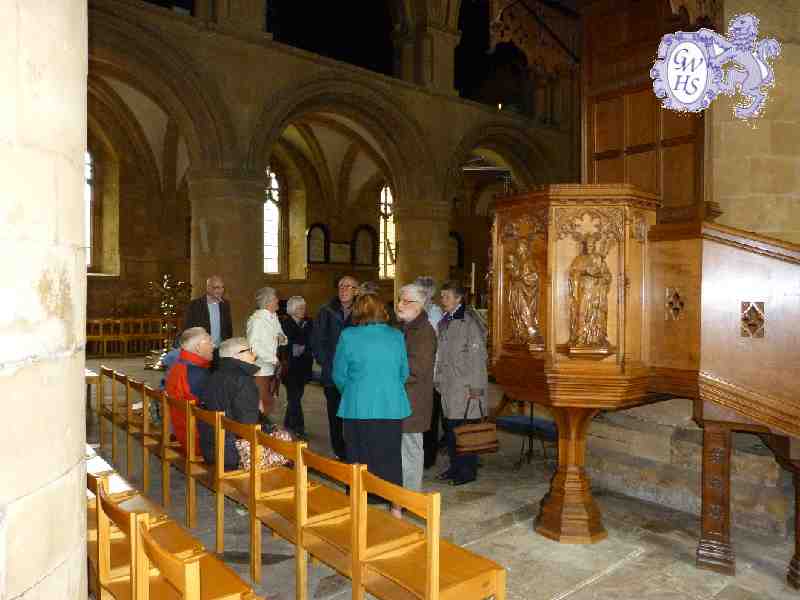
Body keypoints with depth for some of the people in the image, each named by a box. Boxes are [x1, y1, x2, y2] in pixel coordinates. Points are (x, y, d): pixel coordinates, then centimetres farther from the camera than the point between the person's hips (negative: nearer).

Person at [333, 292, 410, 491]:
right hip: (392, 408, 2)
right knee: (389, 460, 12)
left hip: (358, 409, -2)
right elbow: (404, 373, 7)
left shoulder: (348, 336, -5)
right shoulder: (396, 336, 1)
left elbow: (339, 374, 0)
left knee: (360, 461, 10)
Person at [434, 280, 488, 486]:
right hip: (448, 385, 8)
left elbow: (477, 355, -13)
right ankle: (455, 466, 26)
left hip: (466, 386, -7)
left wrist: (476, 386, -15)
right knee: (450, 427, 12)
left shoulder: (469, 321, -10)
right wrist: (438, 380, 14)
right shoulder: (444, 321, 14)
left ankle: (468, 471, 11)